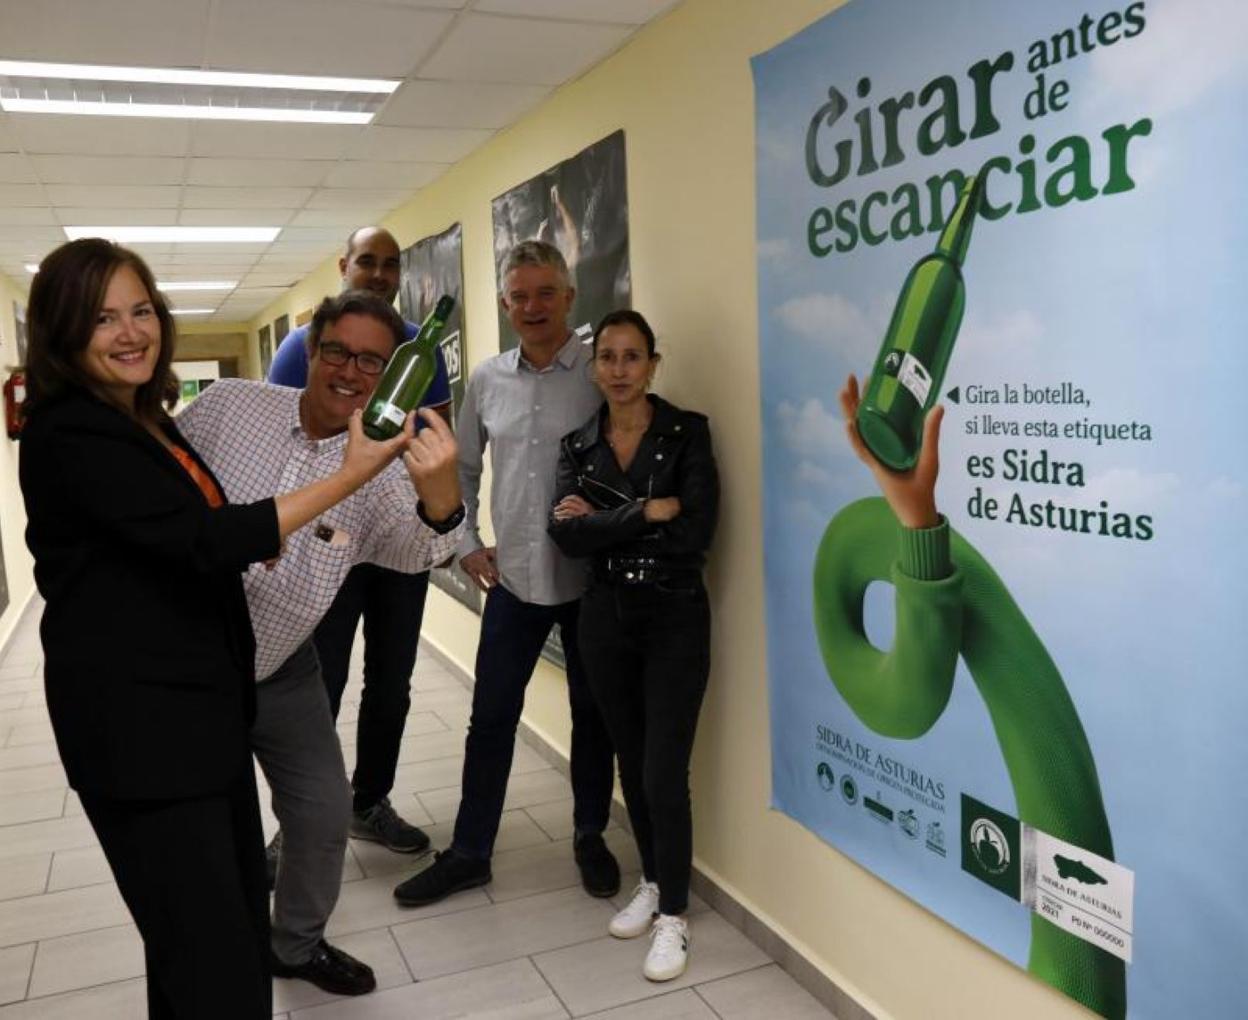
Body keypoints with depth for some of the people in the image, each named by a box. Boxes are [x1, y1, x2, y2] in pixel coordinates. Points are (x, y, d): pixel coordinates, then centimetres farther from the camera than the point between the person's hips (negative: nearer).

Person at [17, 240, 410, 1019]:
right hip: (139, 727, -9)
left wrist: (256, 539, 10)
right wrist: (349, 474, -25)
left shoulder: (142, 420, 14)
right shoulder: (68, 435, -16)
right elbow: (201, 540, -26)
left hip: (202, 707, 9)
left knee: (239, 923, 17)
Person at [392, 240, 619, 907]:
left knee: (591, 713, 13)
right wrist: (465, 543, 8)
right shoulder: (487, 380, 5)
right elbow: (463, 468, 15)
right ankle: (468, 853, 26)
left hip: (591, 577, -3)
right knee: (490, 718, 10)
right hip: (513, 576, 3)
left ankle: (590, 838, 33)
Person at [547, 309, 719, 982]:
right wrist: (647, 511, -18)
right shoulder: (577, 446, 5)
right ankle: (651, 882, 37)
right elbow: (566, 535, -11)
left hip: (675, 618, -4)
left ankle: (674, 916, 17)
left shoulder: (687, 433, -5)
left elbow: (694, 534, -18)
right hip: (605, 617, 4)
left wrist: (601, 521, -12)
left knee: (664, 772, -3)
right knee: (631, 763, 16)